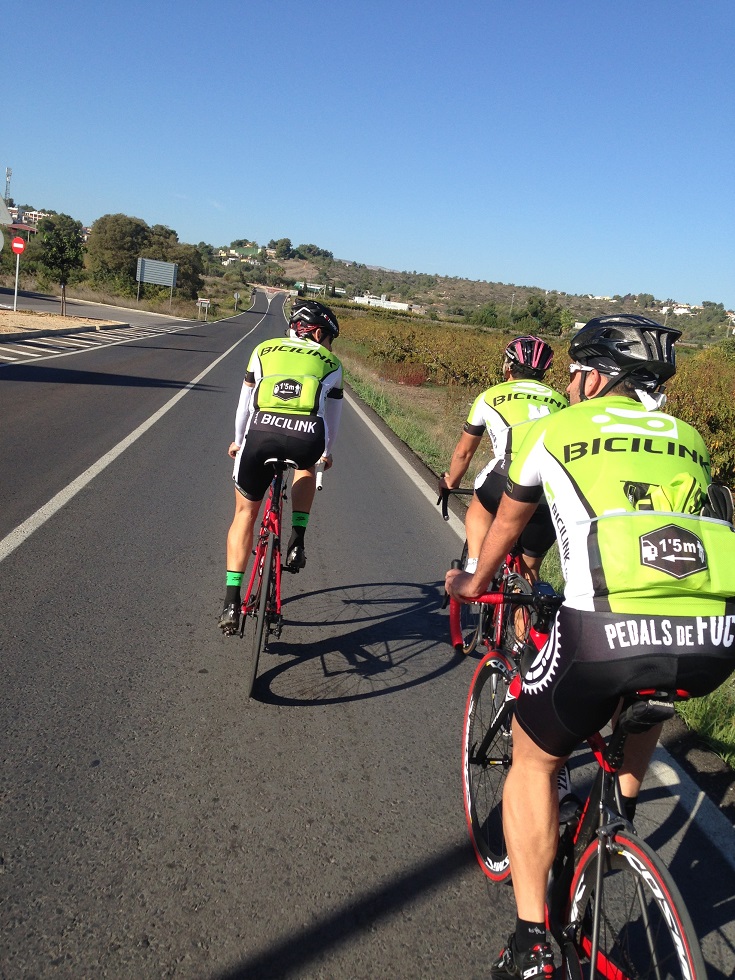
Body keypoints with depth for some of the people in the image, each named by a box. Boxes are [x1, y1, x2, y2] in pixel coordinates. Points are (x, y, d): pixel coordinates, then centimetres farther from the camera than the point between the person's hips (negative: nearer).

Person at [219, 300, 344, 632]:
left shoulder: (264, 350, 29)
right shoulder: (330, 364, 26)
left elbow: (245, 404, 35)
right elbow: (332, 418, 36)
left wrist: (239, 441, 52)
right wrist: (326, 453, 54)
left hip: (261, 434, 0)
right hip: (308, 439, 0)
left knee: (245, 513, 20)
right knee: (306, 468, 38)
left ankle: (232, 602, 16)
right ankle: (297, 542, 24)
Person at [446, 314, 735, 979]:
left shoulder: (559, 430, 17)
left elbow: (507, 524, 33)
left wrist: (474, 583, 52)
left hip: (608, 628, -4)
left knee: (533, 760, 21)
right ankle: (620, 817, 44)